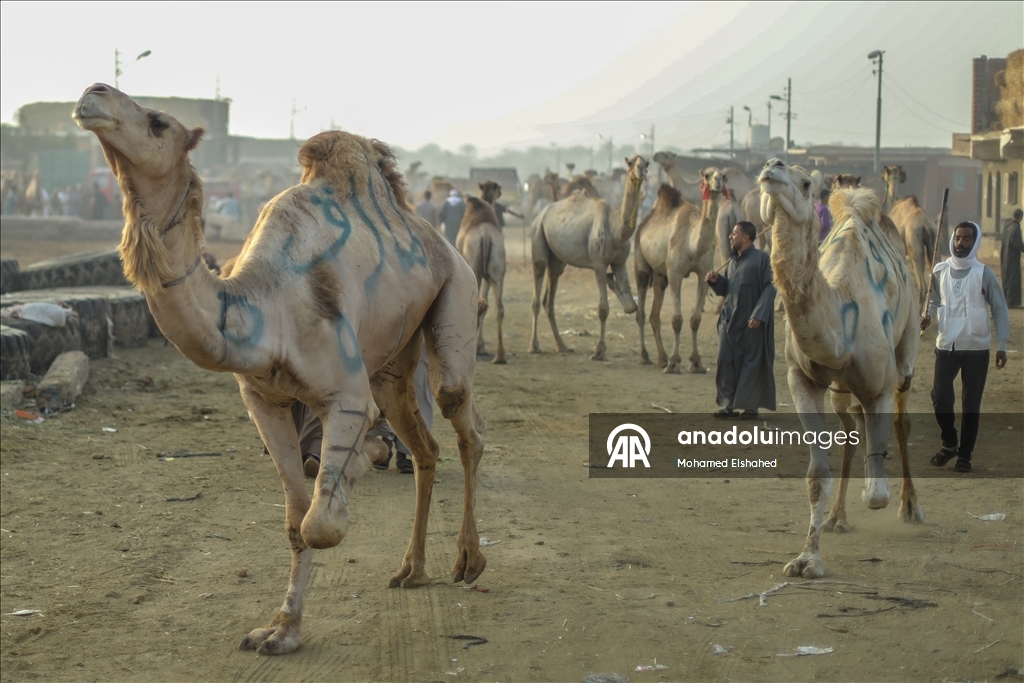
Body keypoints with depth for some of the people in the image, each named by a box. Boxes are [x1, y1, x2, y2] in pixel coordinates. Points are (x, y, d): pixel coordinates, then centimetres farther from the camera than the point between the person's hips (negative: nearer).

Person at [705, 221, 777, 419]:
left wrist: (759, 315, -19)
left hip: (751, 322, -7)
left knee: (751, 362, -1)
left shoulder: (761, 259, -7)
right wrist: (716, 280, 1)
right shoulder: (733, 261, 15)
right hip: (729, 319, 7)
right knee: (726, 361, 2)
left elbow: (769, 288, -12)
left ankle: (750, 406, 7)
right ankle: (729, 405, 9)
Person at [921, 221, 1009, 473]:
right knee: (940, 396, -6)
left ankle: (964, 455, 15)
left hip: (976, 348, -2)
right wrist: (927, 315, -6)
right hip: (946, 346, 2)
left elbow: (999, 310, 1)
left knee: (971, 404, 3)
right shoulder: (940, 271, 3)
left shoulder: (983, 273, -4)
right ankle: (949, 443, 18)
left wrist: (1002, 345, -4)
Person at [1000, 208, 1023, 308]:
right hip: (1013, 258, -8)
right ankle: (1012, 302, -2)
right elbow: (1018, 244, -20)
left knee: (1006, 279, 15)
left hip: (1005, 257, 8)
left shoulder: (1007, 223, 3)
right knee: (1013, 279, -3)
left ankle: (1006, 300, 21)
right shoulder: (1016, 228, -22)